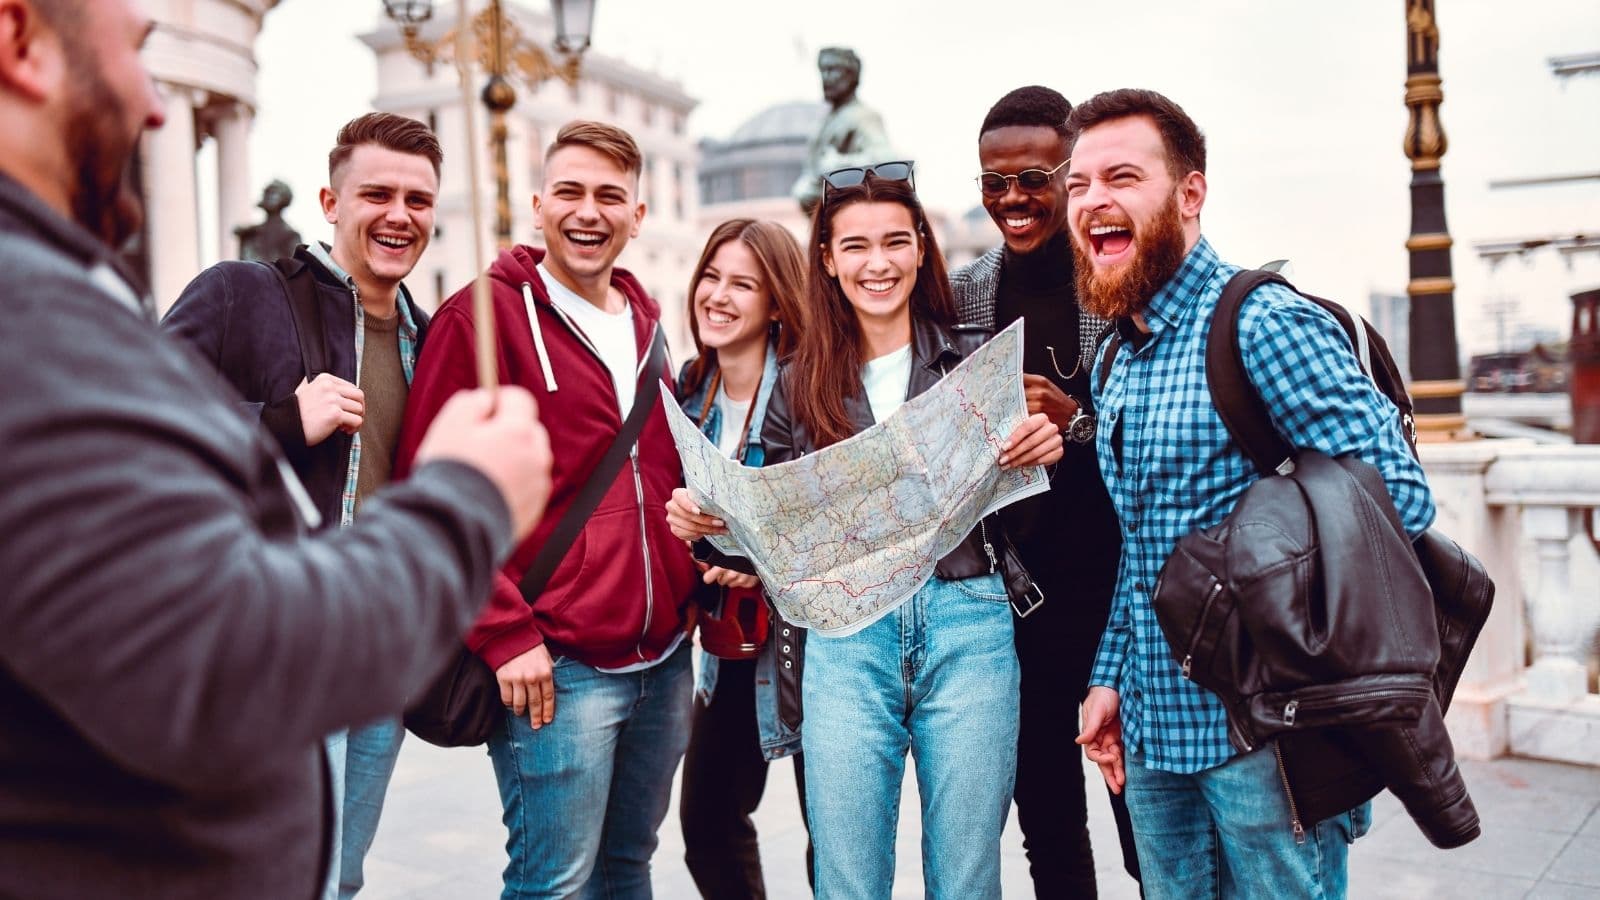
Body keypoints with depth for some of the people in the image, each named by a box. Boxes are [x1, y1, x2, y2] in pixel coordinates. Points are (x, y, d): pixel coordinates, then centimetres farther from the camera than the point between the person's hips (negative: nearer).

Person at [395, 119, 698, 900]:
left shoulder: (644, 325, 14)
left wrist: (691, 591, 12)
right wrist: (505, 633, -16)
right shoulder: (485, 314, -7)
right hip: (555, 667, -6)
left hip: (664, 663, 7)